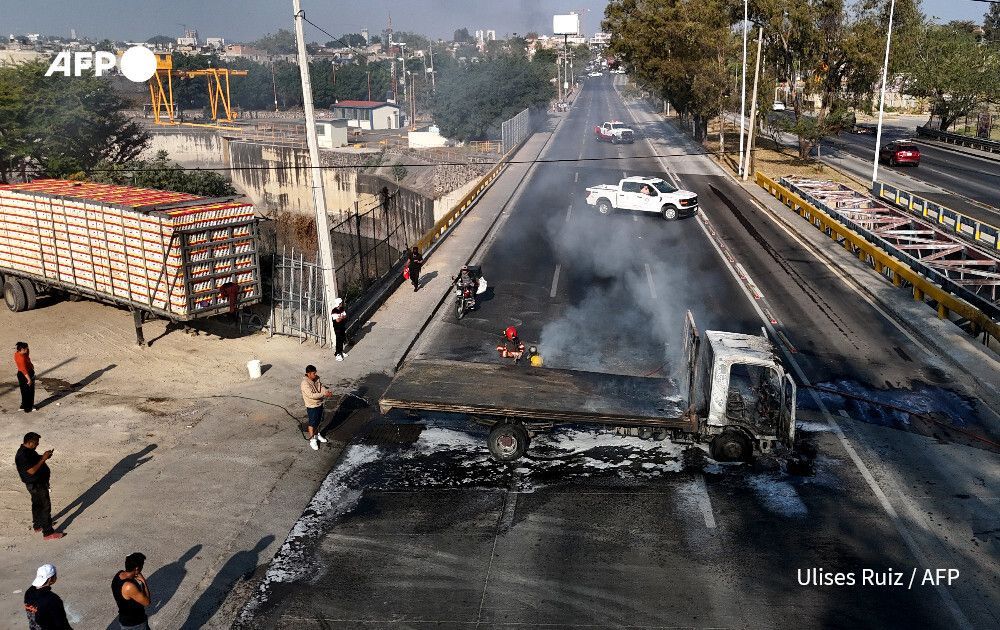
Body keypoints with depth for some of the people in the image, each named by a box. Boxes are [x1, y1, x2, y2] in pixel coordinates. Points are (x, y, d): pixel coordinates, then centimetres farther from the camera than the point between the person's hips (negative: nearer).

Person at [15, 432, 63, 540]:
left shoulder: (28, 450, 3)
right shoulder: (22, 455, -27)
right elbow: (32, 470, -31)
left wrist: (43, 456, 0)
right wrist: (43, 459, -26)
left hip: (39, 482, 11)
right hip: (36, 485, -11)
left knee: (37, 504, 26)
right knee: (46, 507, -8)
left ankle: (37, 525, 44)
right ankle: (48, 533, -5)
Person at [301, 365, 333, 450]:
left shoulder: (316, 379, -4)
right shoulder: (305, 383, -28)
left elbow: (321, 387, 2)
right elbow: (312, 395, -32)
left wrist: (327, 391, -19)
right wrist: (324, 394, -32)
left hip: (319, 404, 7)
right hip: (312, 406, -7)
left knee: (318, 421, 23)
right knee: (312, 424, 8)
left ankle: (317, 435, 44)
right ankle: (312, 440, 23)